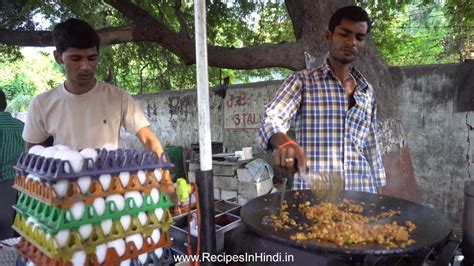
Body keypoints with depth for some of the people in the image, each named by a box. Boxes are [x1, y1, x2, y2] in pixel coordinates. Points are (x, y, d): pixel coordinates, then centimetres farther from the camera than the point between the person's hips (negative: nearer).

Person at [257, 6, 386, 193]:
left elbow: (371, 148, 16)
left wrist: (375, 190, 14)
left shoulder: (367, 91, 12)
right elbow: (272, 118, -16)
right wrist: (285, 142, -37)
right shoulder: (302, 81, -2)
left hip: (360, 192, 5)